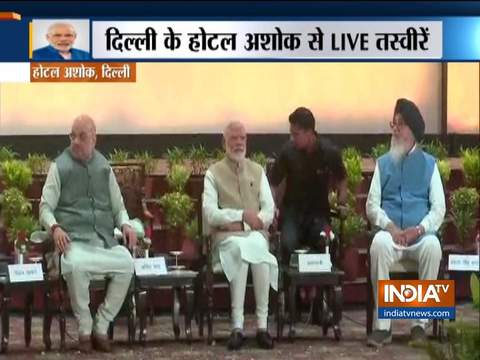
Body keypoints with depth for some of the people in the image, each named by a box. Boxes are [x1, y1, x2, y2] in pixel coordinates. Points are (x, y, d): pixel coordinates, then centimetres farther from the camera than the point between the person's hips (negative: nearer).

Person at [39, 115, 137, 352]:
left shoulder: (104, 166, 14)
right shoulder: (60, 166, 4)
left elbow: (118, 206, 21)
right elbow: (45, 207, 4)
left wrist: (125, 225, -1)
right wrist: (55, 228, -17)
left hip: (105, 239, 4)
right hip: (74, 240, -3)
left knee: (126, 263, -27)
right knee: (75, 265, -37)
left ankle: (101, 328, -12)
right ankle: (84, 330, -16)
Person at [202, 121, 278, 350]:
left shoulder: (258, 171, 17)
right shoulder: (213, 173, 7)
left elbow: (269, 210, 8)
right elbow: (210, 214, -6)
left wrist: (255, 221, -12)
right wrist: (242, 215, -16)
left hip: (255, 234, 2)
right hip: (226, 237, -2)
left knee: (256, 246, -35)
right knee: (241, 248, -37)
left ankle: (262, 325, -35)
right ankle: (237, 327, -39)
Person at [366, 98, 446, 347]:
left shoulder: (429, 164, 12)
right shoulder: (383, 163, 16)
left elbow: (439, 208, 4)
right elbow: (372, 205, 7)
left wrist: (419, 229, -14)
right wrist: (390, 227, -12)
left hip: (420, 235, 0)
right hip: (390, 233, 1)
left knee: (433, 246, -35)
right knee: (378, 243, -35)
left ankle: (420, 322, -26)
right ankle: (382, 325, -33)